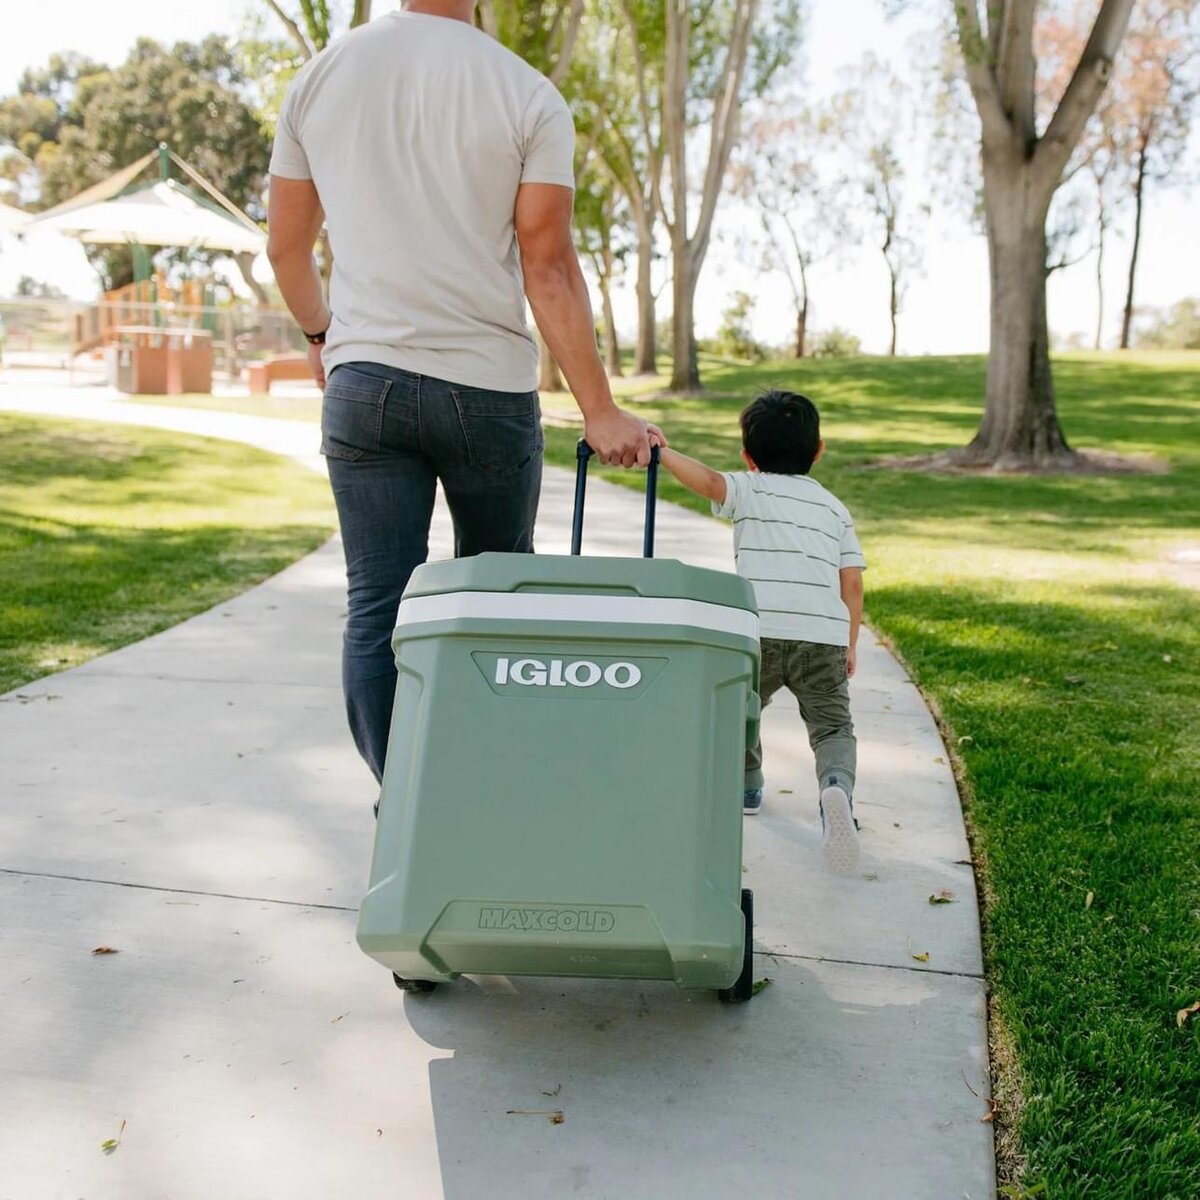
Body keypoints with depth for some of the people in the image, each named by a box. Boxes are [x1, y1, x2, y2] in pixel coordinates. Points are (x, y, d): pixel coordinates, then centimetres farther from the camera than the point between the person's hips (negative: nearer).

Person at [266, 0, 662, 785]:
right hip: (489, 387, -1)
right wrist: (600, 410, -8)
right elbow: (548, 266, -10)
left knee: (377, 607, 3)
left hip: (363, 382, 2)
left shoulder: (319, 77, 6)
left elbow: (286, 249, 12)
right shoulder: (529, 96, -5)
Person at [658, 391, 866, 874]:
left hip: (760, 631, -2)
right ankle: (837, 787, -24)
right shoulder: (835, 507, 22)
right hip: (824, 637, 2)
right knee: (833, 727, 6)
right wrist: (850, 646, 26)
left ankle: (745, 784, 42)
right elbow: (852, 584, 17)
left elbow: (710, 481, -14)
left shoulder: (750, 489, 11)